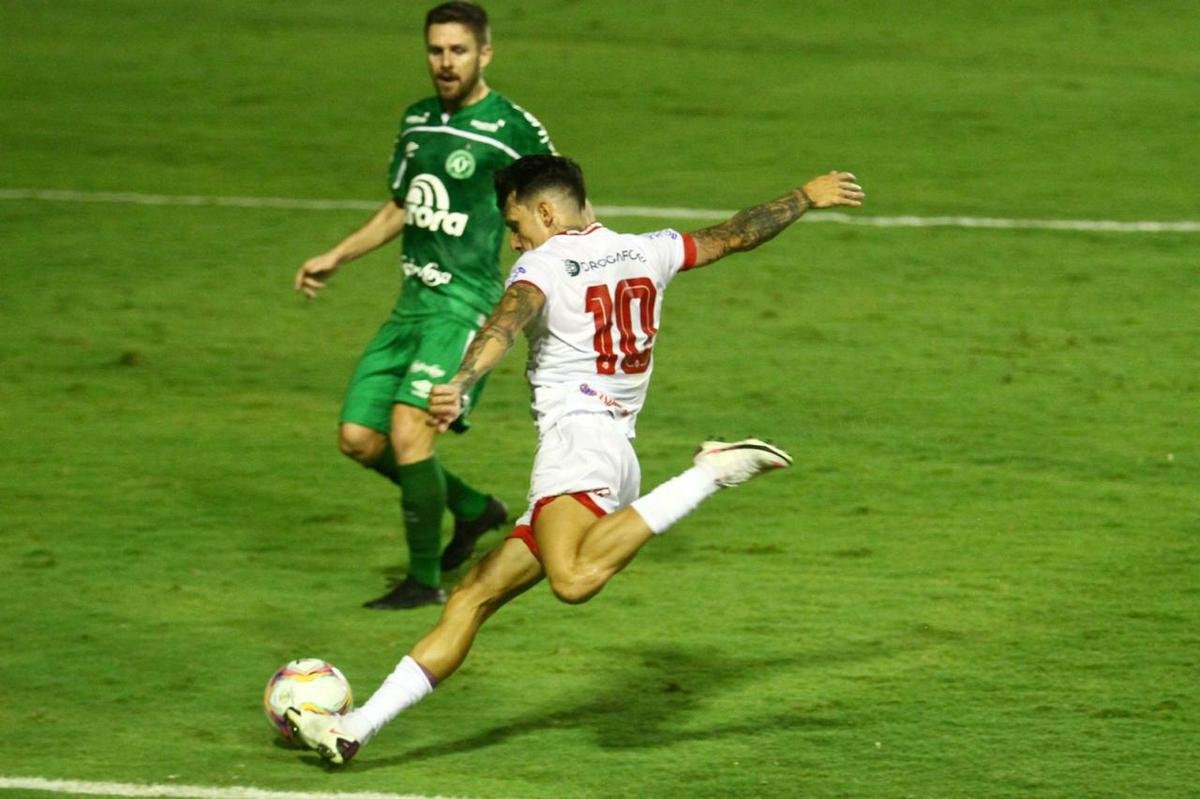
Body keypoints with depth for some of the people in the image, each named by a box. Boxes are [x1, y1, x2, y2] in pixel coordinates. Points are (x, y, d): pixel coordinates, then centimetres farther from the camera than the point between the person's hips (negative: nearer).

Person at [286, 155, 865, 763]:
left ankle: (714, 473, -33)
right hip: (619, 452, 10)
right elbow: (734, 235, 32)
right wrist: (807, 198, 47)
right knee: (473, 597, 10)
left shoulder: (544, 264, -1)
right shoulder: (647, 253, 20)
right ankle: (355, 730, 7)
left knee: (573, 579, -38)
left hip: (577, 438, -10)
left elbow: (506, 323, -21)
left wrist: (460, 384, -38)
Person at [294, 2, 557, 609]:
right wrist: (336, 258, 23)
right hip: (412, 303, 8)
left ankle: (424, 580, -5)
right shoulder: (417, 121, 13)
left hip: (465, 305, -8)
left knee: (409, 431, -20)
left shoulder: (513, 129, -8)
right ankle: (474, 509, 25)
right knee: (358, 438, 4)